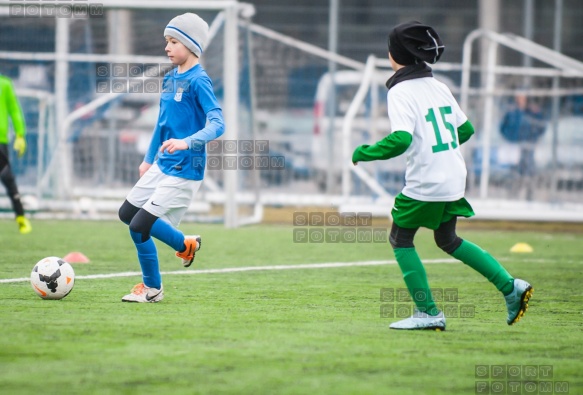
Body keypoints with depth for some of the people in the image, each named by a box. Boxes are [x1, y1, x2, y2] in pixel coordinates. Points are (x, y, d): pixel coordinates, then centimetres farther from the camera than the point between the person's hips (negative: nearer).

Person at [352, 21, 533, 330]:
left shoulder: (400, 91, -13)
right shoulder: (438, 87, 11)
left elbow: (401, 140, -25)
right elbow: (466, 129, 17)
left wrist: (365, 153, -12)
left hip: (426, 184, -8)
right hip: (454, 180, 8)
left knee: (400, 239, 9)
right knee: (447, 240, 24)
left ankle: (428, 312, 4)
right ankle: (510, 287, 16)